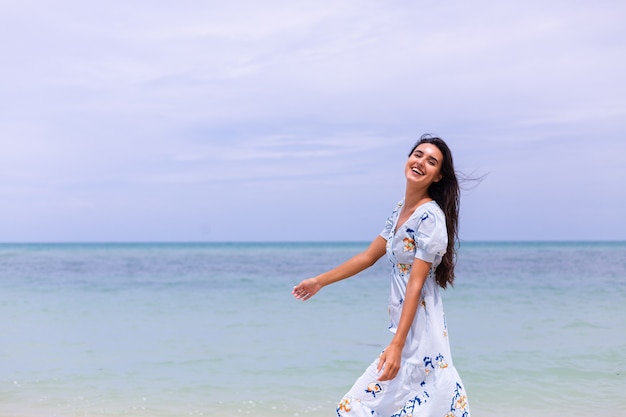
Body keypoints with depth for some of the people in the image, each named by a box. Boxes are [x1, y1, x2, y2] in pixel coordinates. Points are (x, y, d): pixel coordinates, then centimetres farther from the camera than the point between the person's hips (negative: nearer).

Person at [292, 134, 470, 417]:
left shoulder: (431, 217, -16)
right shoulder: (401, 209, 10)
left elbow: (416, 284, -21)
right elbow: (369, 256, 18)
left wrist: (397, 345, -25)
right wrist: (320, 281, 23)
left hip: (419, 328, -8)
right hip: (403, 326, 8)